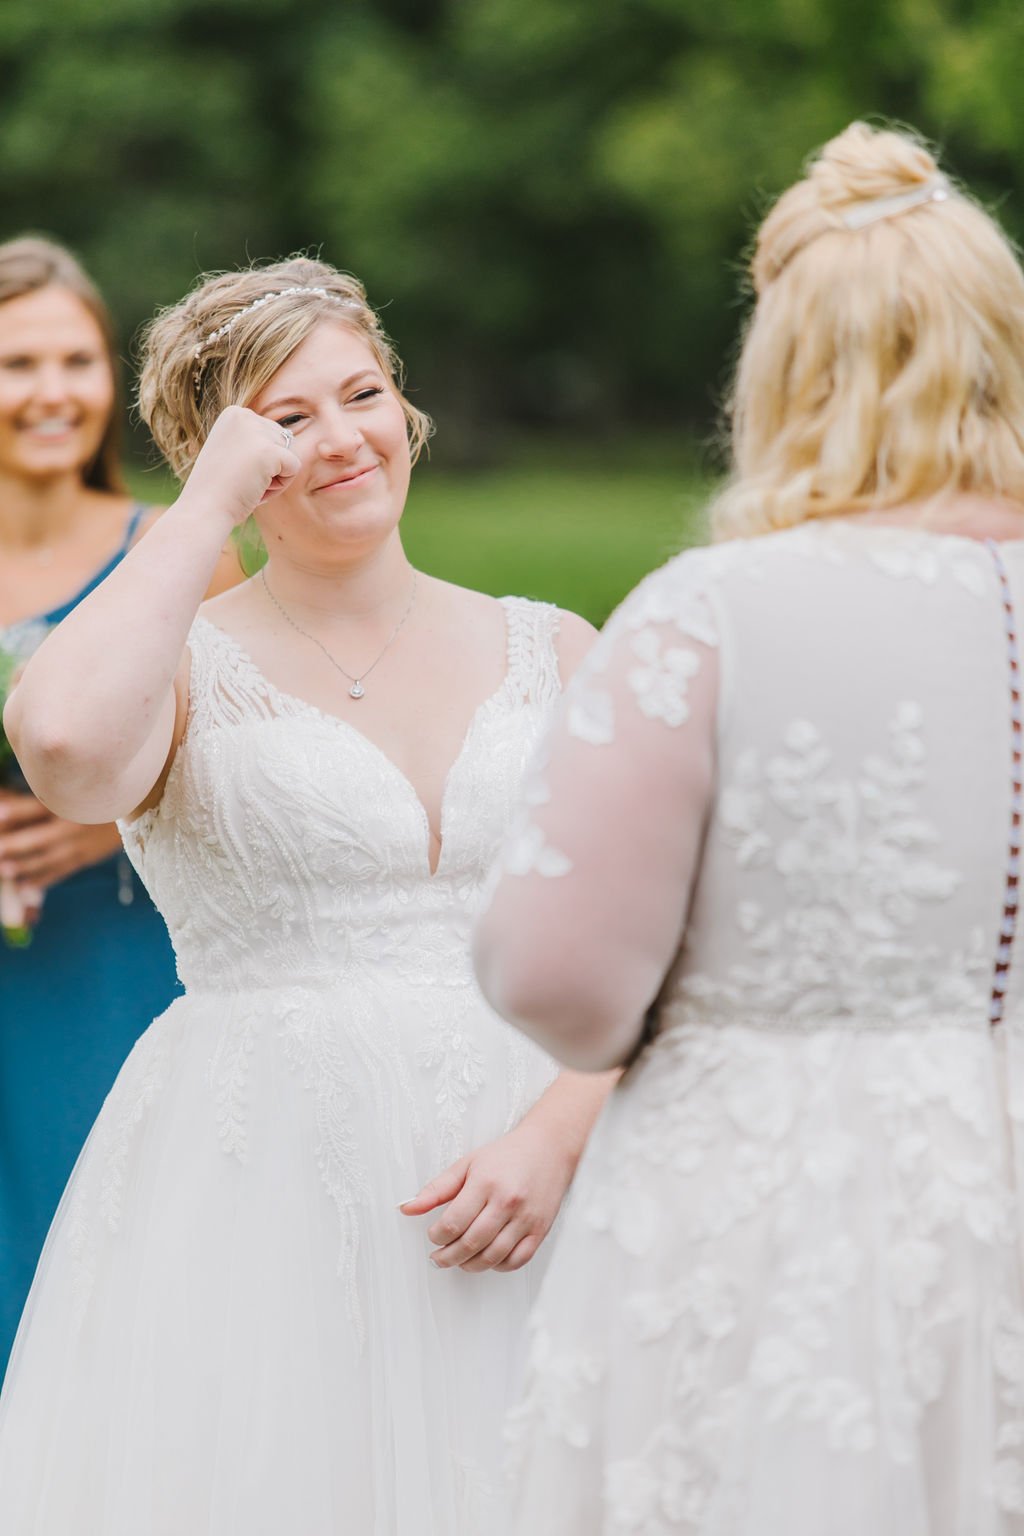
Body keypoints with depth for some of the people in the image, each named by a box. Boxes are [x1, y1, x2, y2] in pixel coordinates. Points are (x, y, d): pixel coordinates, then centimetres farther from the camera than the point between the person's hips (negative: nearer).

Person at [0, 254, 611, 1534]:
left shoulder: (554, 652, 11)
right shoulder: (191, 667, 2)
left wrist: (558, 1133, -12)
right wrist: (207, 509, -12)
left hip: (519, 1184, 3)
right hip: (257, 1183, -2)